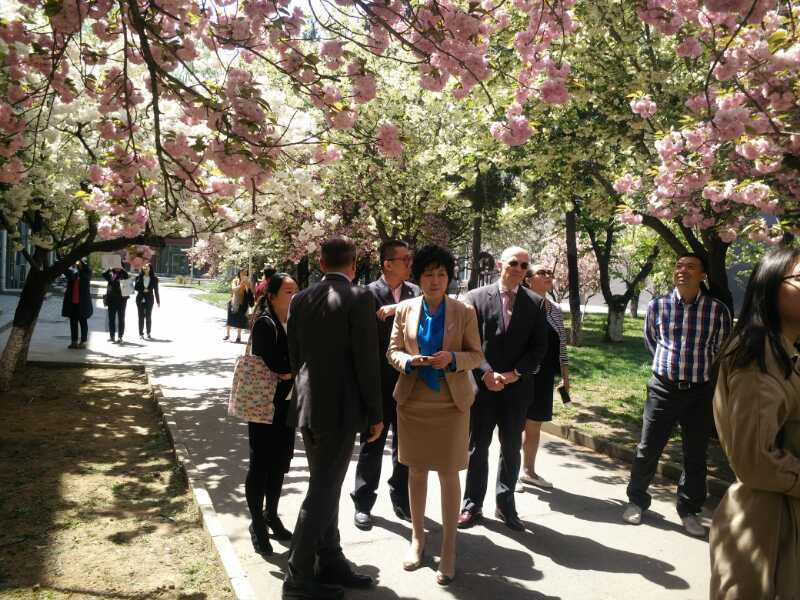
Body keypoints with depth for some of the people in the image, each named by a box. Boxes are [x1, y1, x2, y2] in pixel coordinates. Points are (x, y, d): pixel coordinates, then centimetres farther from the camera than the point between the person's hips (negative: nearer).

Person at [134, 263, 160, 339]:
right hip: (140, 299, 1)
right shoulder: (139, 277, 3)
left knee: (148, 317, 0)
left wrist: (158, 301, 5)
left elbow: (156, 290, 5)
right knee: (141, 317, 2)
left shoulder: (154, 279, 2)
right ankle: (141, 334, 8)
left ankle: (148, 334, 11)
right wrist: (143, 290, -13)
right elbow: (135, 287, 2)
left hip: (149, 300, -1)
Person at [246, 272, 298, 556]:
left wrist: (290, 371, -15)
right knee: (261, 464, 4)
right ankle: (257, 524, 18)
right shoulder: (264, 323, -14)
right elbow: (276, 367, -22)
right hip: (265, 405, -7)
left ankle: (271, 516, 31)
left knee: (280, 463, 15)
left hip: (287, 405, 7)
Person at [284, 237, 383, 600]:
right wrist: (375, 413, -7)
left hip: (309, 405, 7)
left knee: (324, 486, 17)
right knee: (323, 491, 2)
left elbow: (294, 355, 10)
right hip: (341, 407, -7)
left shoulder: (300, 300, 5)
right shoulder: (359, 299, -13)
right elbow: (367, 361, -15)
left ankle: (330, 562, 28)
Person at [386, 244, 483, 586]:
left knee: (449, 474, 3)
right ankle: (417, 538, 31)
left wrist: (452, 359, -21)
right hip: (412, 401, 2)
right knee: (416, 471, 14)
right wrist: (409, 361, -17)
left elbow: (476, 355, -1)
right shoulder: (405, 310, 1)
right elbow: (392, 351, 4)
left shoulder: (464, 312, -3)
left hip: (451, 403, -2)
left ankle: (448, 549, 15)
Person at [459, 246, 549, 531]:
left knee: (511, 449, 11)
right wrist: (486, 373, -15)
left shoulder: (536, 302, 4)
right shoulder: (476, 297, -1)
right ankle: (472, 504, 19)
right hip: (482, 385, -1)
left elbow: (539, 347, 1)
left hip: (517, 387, 2)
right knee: (477, 448, 7)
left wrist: (515, 373, -11)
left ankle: (505, 503, 25)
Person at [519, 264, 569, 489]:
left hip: (544, 376, 6)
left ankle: (529, 470, 26)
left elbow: (560, 343, 14)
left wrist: (565, 373, 11)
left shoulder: (555, 310, 10)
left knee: (534, 426, 14)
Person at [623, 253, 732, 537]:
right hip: (663, 389, 0)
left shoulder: (718, 310, -7)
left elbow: (721, 351, 9)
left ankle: (689, 510, 27)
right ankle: (636, 501, 26)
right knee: (647, 450, 7)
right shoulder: (657, 306, -4)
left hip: (700, 392, 0)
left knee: (695, 455, 10)